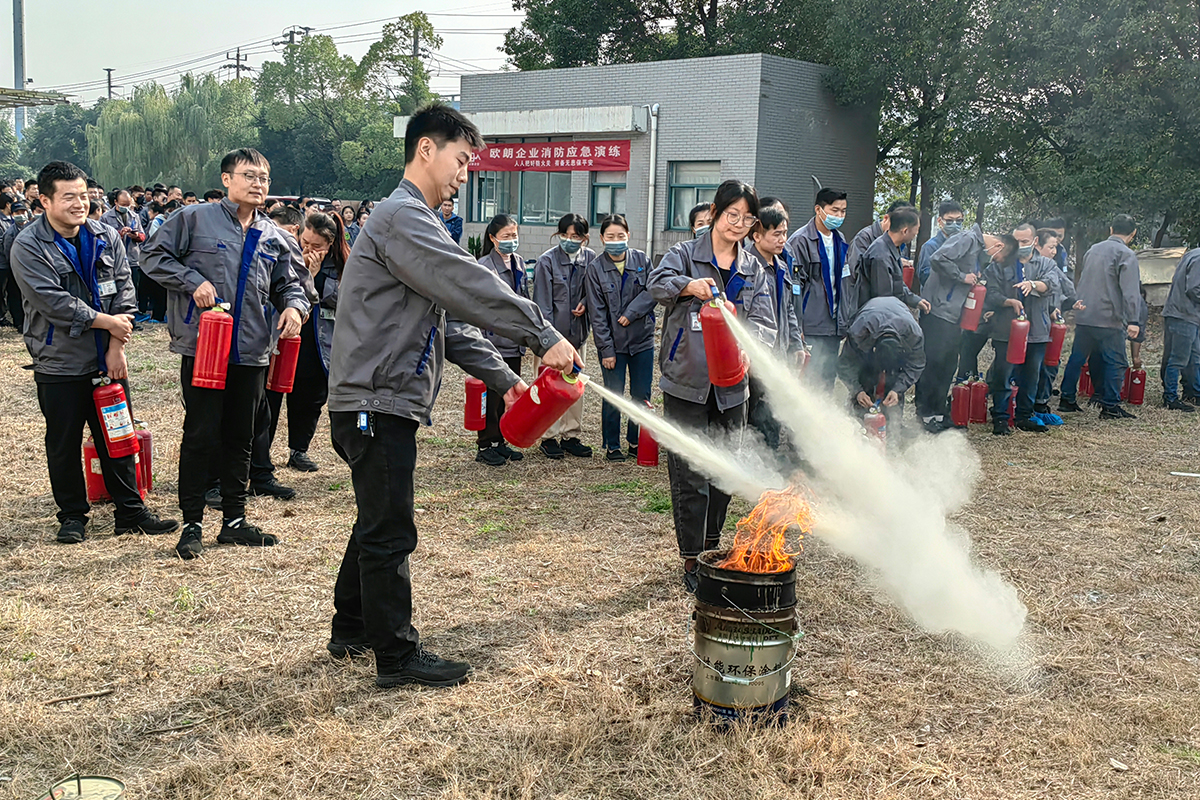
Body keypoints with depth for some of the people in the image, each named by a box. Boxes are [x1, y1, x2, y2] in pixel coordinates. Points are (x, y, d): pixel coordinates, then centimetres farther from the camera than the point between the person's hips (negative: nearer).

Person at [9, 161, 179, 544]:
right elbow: (53, 301, -18)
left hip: (108, 361, 4)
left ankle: (131, 513, 19)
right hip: (60, 365, -3)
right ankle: (72, 516, 21)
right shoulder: (28, 247, -9)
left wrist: (116, 346, -7)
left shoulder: (107, 237, 5)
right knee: (64, 446, 7)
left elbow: (124, 291, 1)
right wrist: (106, 322, -14)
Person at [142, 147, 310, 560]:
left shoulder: (273, 238, 13)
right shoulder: (195, 219, -1)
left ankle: (234, 519, 22)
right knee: (200, 436, -2)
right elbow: (155, 257, -1)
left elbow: (286, 283, 21)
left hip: (250, 352, 5)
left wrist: (294, 306, -1)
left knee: (240, 438, 11)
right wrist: (193, 281, -14)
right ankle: (192, 524, 8)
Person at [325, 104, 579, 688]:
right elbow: (471, 288, -25)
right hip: (376, 402, -11)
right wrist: (544, 337, -22)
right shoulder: (401, 216, -13)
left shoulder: (416, 222, 21)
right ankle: (397, 656, 7)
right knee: (389, 532, -3)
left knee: (378, 523, 20)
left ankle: (351, 630, 33)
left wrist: (503, 379, 9)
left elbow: (450, 321, 18)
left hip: (383, 403, 11)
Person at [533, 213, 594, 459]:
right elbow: (542, 303, -9)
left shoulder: (590, 258, 1)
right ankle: (551, 437, 11)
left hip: (576, 332, 4)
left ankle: (572, 436, 21)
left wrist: (585, 303, -7)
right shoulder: (547, 261, -10)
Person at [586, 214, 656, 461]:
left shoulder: (642, 260, 2)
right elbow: (597, 312, -5)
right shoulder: (595, 267, -4)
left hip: (642, 339, 2)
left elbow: (652, 291, -1)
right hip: (613, 342, -2)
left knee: (641, 395, 7)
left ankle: (636, 441, 24)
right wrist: (606, 349, -9)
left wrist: (631, 312, -16)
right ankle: (612, 445, 16)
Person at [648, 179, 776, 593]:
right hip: (686, 384, -4)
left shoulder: (753, 270, 11)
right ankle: (691, 562, 7)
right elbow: (657, 283, -19)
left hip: (730, 388, 4)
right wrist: (689, 284, -40)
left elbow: (764, 322, 2)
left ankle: (711, 549, 30)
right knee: (690, 476, -3)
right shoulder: (686, 254, 0)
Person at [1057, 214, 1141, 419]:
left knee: (1077, 358, 12)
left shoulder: (1092, 250, 14)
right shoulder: (1126, 254, -9)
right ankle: (1110, 406, 0)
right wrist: (1132, 320, -17)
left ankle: (1066, 399, 15)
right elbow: (1130, 291, -16)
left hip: (1083, 316, 7)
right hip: (1110, 318, -7)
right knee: (1115, 362, 0)